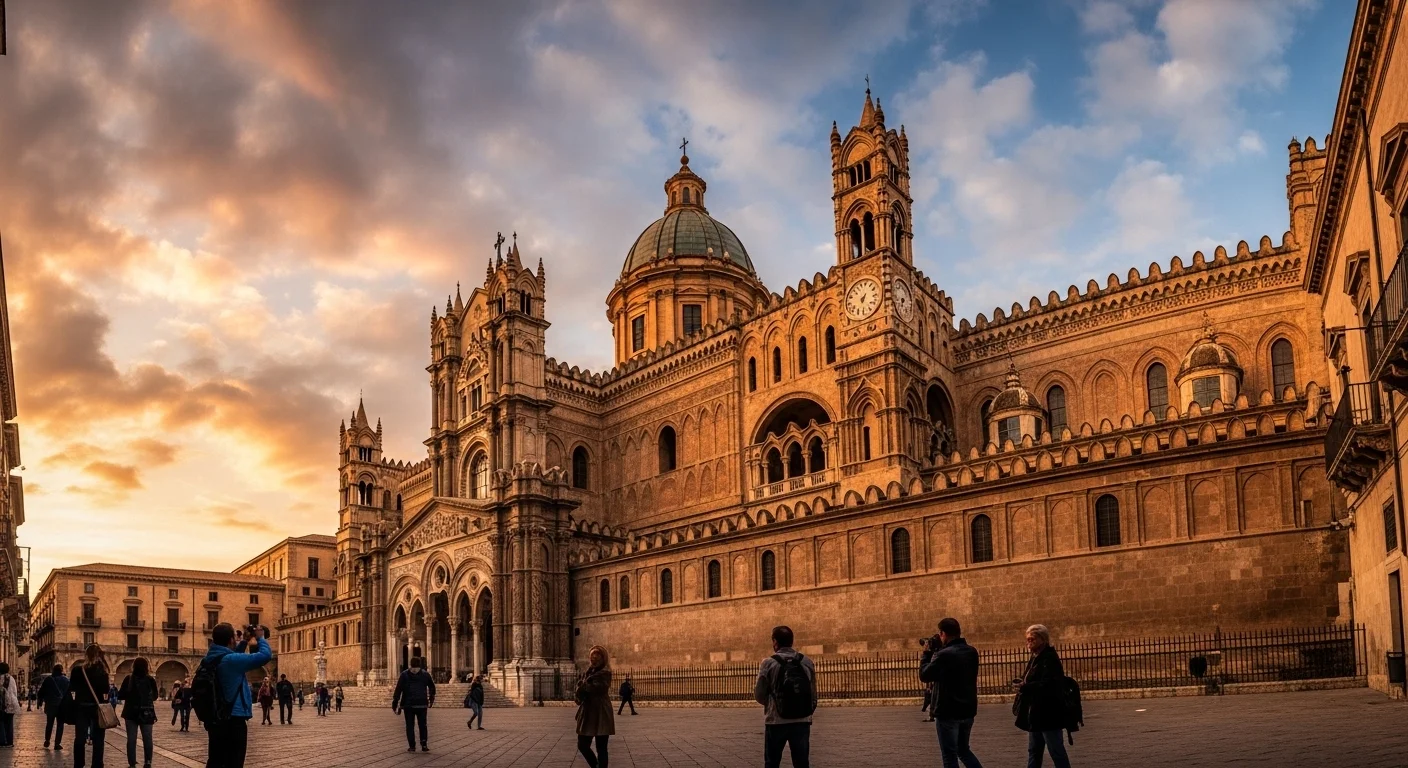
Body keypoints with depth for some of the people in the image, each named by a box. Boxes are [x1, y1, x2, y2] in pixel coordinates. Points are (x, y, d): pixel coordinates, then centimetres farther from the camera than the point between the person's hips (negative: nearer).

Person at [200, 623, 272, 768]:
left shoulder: (210, 659, 6)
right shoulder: (230, 660, -21)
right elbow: (266, 655, -24)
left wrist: (245, 642, 20)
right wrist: (260, 638, -7)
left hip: (215, 719, 9)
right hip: (233, 720, -8)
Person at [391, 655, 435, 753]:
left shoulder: (404, 675, 0)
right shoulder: (425, 674, 4)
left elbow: (398, 689, -5)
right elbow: (432, 687, 14)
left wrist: (395, 703, -3)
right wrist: (431, 699, 29)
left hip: (408, 704, -1)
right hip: (422, 704, 1)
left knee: (410, 725, 7)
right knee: (422, 725, 11)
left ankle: (412, 746, 4)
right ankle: (424, 744, 1)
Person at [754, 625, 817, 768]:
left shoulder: (768, 663, -6)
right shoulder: (807, 662, 4)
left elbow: (759, 696, -2)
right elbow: (813, 694, 9)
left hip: (776, 722, -3)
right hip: (802, 721, 3)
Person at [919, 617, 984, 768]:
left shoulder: (944, 655, -19)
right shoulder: (972, 652, 4)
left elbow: (924, 676, -9)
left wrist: (927, 653, 2)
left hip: (948, 712, -7)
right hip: (968, 710, 7)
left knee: (949, 755, 3)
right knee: (963, 750, 22)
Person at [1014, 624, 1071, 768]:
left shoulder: (1049, 659, -15)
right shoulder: (1035, 658, 15)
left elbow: (1047, 685, -24)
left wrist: (1023, 687, -20)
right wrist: (1020, 683, -1)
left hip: (1048, 714, -10)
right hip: (1035, 713, 10)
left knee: (1056, 751, -3)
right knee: (1033, 751, 14)